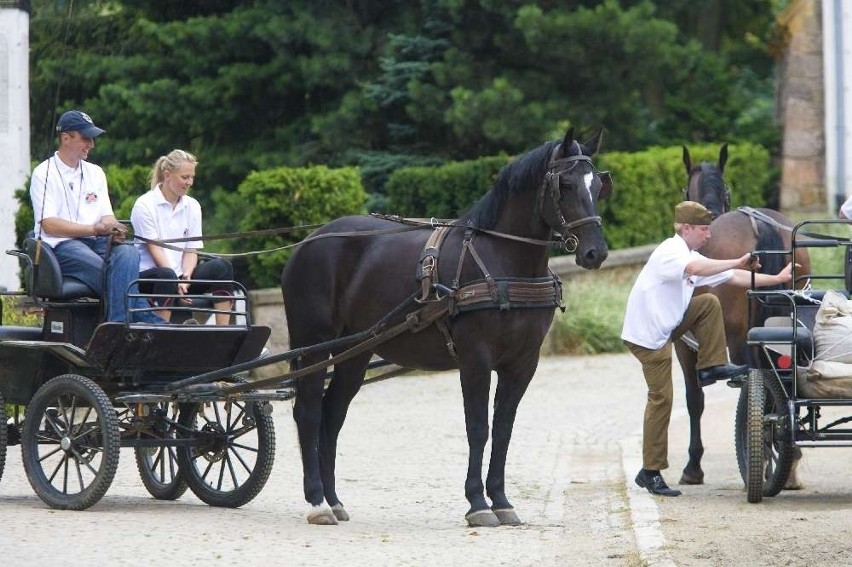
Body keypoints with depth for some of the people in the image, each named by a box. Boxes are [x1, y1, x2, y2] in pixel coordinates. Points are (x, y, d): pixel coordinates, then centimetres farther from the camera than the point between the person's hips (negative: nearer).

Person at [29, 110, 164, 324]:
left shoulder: (95, 173, 21)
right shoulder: (43, 175, 2)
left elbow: (107, 217, 15)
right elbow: (49, 224, -9)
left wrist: (113, 230, -11)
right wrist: (96, 229, -17)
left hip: (96, 242, 5)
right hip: (61, 246, -5)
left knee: (128, 253, -30)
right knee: (113, 274, -32)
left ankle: (117, 328, -42)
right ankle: (152, 323, -37)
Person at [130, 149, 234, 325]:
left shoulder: (192, 206, 13)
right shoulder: (145, 205, -4)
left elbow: (191, 250, 8)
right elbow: (154, 250, -10)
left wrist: (186, 276, -13)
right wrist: (177, 283, -20)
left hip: (180, 273, 5)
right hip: (148, 275, -5)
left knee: (221, 266, -18)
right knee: (167, 275, -39)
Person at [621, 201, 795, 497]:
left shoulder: (692, 257, 13)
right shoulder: (670, 252, -15)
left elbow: (733, 278, 14)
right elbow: (694, 268, -37)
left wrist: (778, 278, 9)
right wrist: (738, 262, -33)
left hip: (664, 326, 9)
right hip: (647, 335, -9)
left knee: (709, 303, 7)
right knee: (661, 398, -8)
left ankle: (712, 366, 5)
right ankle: (650, 472, -4)